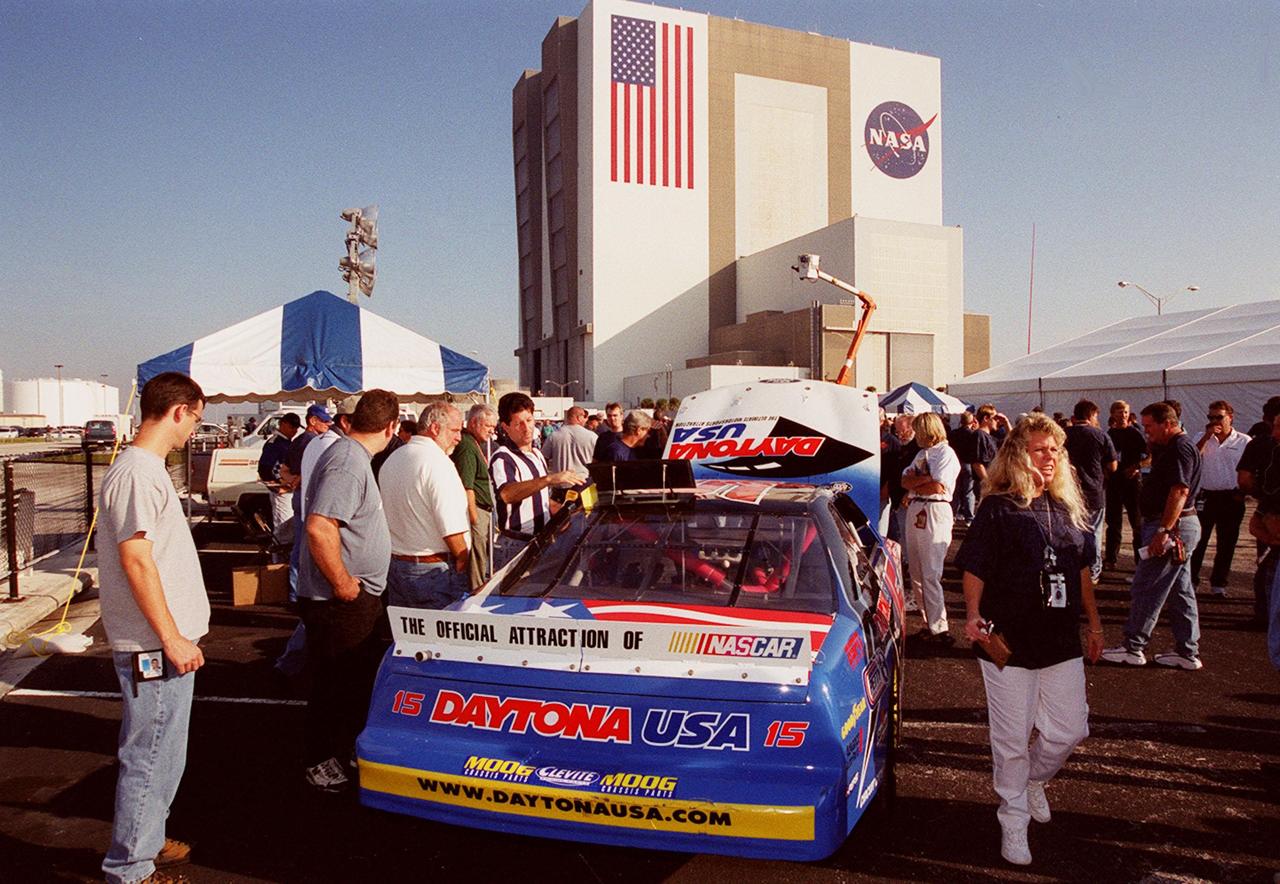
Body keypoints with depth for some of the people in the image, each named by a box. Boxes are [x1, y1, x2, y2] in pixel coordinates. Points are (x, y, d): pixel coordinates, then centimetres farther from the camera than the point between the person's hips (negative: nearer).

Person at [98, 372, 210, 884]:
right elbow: (136, 560, -23)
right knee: (150, 758, 1)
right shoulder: (136, 475, -18)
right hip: (154, 648, -10)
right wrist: (171, 638, -20)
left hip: (163, 644, 10)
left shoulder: (148, 470, 14)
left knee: (163, 756, 21)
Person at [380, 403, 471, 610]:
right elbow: (452, 529, -20)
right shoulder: (438, 462, -16)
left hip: (395, 563, 8)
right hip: (434, 569, -8)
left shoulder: (392, 459, 12)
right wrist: (463, 563, -7)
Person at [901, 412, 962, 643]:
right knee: (916, 573, 8)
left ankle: (938, 627, -8)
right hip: (915, 510, 9)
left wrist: (914, 483, -1)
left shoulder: (946, 453, -5)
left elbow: (938, 487, -16)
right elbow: (905, 480, 10)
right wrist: (926, 478, -7)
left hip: (935, 512, -9)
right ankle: (929, 621, 15)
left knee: (930, 574, -11)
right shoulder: (922, 454, 20)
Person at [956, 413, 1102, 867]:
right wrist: (973, 616, -23)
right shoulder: (997, 510, -8)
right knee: (1012, 739, 5)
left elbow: (1082, 570, 17)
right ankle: (1014, 819, 23)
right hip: (1008, 641, -5)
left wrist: (1094, 623, 19)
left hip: (1061, 640, 5)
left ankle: (1034, 779, 39)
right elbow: (974, 570, -9)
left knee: (1069, 730, 9)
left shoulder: (1068, 509, 8)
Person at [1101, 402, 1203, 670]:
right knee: (1180, 590, 13)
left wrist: (1163, 531, -28)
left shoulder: (1179, 448, -16)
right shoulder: (1171, 448, 16)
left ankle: (1133, 647, 3)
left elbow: (1180, 491, -26)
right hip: (1180, 526, 11)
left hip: (1173, 526, -11)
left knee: (1145, 588, -4)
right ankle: (1187, 652, 19)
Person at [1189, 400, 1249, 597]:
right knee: (1197, 541, 2)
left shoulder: (1244, 442, 1)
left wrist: (1241, 493, -5)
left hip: (1231, 499, -1)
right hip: (1205, 497, 1)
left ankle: (1218, 583, 18)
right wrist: (1206, 437, -14)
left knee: (1226, 544, 7)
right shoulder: (1203, 439, 6)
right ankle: (1190, 581, 11)